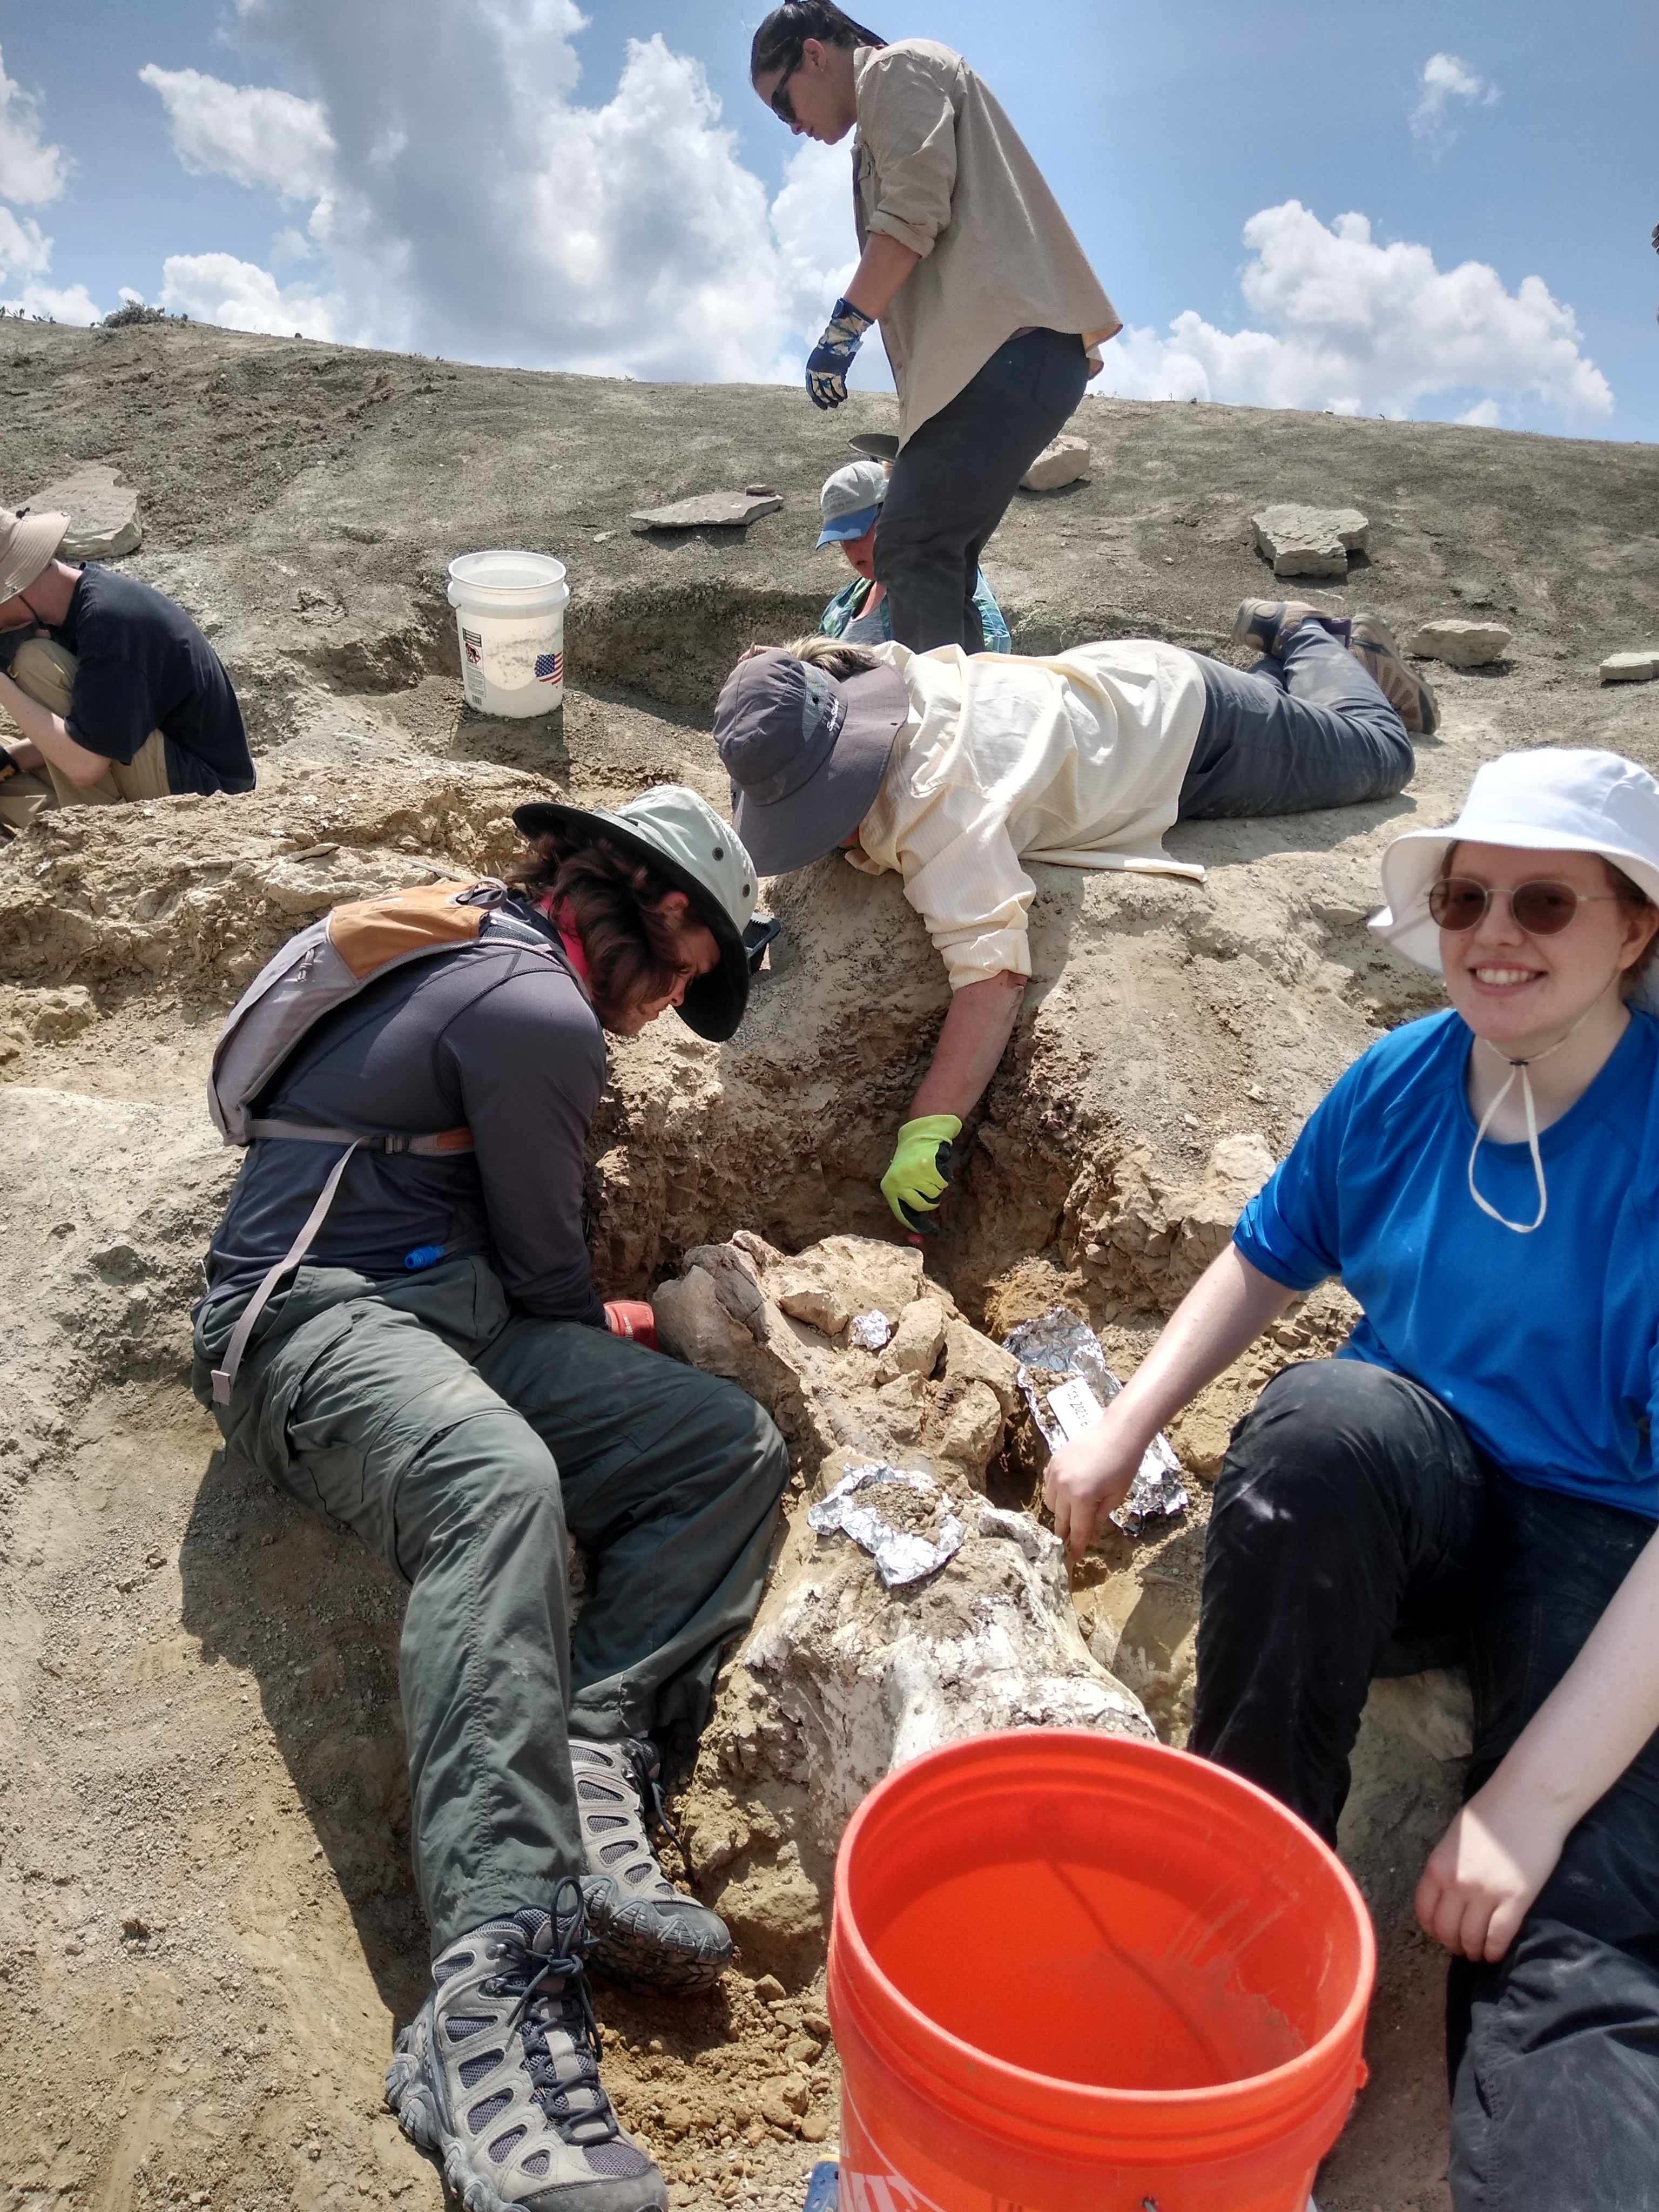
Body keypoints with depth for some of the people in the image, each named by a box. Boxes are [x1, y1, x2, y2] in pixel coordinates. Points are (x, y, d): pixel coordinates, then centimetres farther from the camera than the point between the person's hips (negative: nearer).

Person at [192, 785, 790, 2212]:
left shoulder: (480, 954, 21)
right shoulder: (538, 1013, -11)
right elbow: (545, 1270, -3)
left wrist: (588, 1342, 34)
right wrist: (596, 1338, 17)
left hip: (438, 1311, 10)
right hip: (323, 1316, -10)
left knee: (735, 1449, -3)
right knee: (501, 1481, -41)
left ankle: (591, 1771, -19)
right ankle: (498, 1989, -48)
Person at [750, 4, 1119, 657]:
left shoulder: (896, 67, 6)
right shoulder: (893, 100, 35)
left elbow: (914, 211, -11)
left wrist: (843, 327, -9)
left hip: (1007, 346, -10)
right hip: (1005, 353, 10)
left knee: (911, 553, -18)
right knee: (935, 563, 6)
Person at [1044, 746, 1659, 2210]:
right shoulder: (1400, 1083, -4)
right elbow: (1265, 1264, 12)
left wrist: (1530, 1800, -26)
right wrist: (1124, 1433, 2)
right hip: (1407, 1502, 4)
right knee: (1326, 1413, -31)